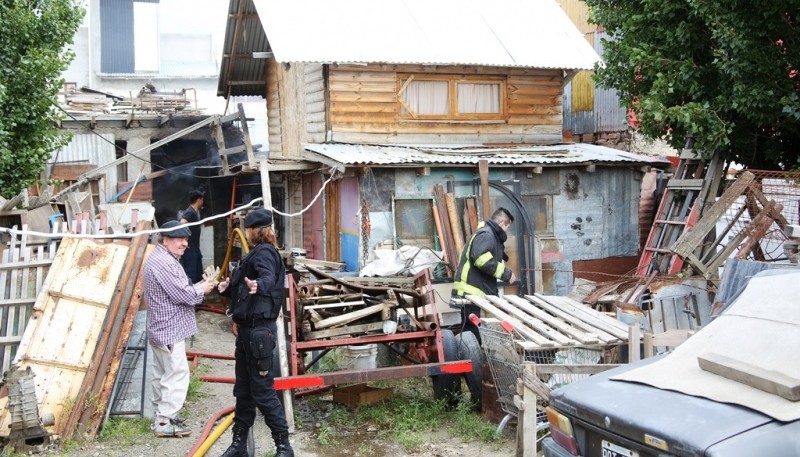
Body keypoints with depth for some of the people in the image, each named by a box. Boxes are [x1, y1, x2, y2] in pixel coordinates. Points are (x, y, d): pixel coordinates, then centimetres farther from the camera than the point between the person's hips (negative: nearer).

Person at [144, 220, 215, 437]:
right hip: (170, 329, -11)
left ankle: (161, 415, 27)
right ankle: (164, 422, -1)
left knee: (162, 374, 17)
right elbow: (183, 295, -22)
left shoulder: (161, 258, 14)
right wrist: (201, 289, -5)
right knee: (177, 374, -6)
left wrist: (195, 288, 3)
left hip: (162, 328, 11)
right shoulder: (163, 262, -22)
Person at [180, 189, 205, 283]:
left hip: (195, 249, 10)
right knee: (190, 276, -9)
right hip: (189, 250, -10)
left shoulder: (195, 212, 13)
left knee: (199, 276, 14)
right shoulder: (190, 212, -17)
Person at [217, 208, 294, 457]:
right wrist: (228, 288, 21)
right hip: (248, 328, 11)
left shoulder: (264, 253, -14)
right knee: (243, 389, 16)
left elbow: (268, 279, -37)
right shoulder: (256, 253, 18)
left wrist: (258, 285, -55)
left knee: (262, 390, -7)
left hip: (259, 330, -11)